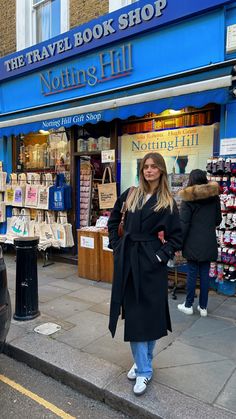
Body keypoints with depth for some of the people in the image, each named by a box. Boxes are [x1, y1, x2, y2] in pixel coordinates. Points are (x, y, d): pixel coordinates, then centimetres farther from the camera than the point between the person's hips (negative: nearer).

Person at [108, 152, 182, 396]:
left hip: (151, 263, -3)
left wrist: (161, 255, -11)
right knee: (133, 314, 7)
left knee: (150, 313, 7)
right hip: (127, 259, 3)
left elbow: (176, 237, -1)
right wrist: (116, 245, 9)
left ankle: (144, 363, 27)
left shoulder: (167, 203, -3)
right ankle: (143, 370, 23)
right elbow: (113, 222, 18)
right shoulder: (130, 196, 6)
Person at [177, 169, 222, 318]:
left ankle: (188, 305, 17)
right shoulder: (214, 196, 3)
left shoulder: (188, 199, -10)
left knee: (192, 273, 6)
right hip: (209, 242, 3)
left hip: (193, 243, -3)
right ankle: (203, 307, 18)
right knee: (205, 273, 9)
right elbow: (218, 220, 12)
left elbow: (184, 224, -12)